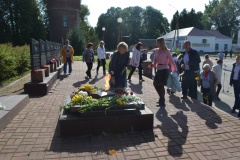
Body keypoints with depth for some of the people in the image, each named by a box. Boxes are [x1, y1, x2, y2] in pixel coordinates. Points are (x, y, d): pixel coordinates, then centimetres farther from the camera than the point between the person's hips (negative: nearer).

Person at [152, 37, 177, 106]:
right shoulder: (156, 51, 7)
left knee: (161, 85, -4)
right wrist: (153, 65, -8)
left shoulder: (167, 51, -9)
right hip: (158, 70, 6)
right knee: (155, 83, 7)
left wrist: (175, 69, -8)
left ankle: (162, 102, 13)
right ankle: (161, 98, 29)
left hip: (165, 70, -6)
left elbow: (171, 60, -7)